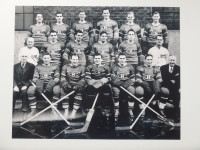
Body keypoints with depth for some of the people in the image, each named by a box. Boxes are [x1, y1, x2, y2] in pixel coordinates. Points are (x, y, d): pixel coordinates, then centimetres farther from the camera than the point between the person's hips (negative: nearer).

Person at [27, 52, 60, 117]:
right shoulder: (38, 67, 24)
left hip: (50, 85, -1)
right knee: (30, 90, -29)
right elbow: (34, 78, 12)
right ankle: (33, 110, -15)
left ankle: (54, 110, -24)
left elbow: (57, 78, 7)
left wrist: (53, 82, -17)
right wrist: (37, 82, -13)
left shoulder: (55, 67, 21)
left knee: (57, 89, -36)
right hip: (40, 85, 1)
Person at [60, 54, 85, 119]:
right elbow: (63, 78, 2)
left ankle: (74, 111, -26)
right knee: (63, 90, -30)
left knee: (80, 91, -31)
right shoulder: (65, 67, 9)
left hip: (77, 85, 0)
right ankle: (66, 111, -23)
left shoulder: (81, 68, 7)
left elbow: (82, 79, 0)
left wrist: (79, 85, -19)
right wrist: (65, 84, -18)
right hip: (68, 85, 1)